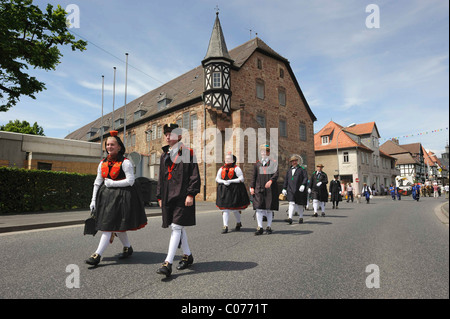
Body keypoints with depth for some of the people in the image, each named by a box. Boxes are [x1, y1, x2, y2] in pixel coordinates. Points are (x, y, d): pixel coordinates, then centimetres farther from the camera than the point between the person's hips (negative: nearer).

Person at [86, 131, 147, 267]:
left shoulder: (125, 162, -9)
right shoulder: (103, 163, 10)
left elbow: (130, 181, -15)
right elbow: (97, 182, 12)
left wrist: (111, 183, -14)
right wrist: (93, 200, 8)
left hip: (120, 196, -7)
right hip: (106, 195, 7)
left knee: (109, 225, -9)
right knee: (117, 226, 15)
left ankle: (97, 255, -4)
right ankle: (128, 248, 31)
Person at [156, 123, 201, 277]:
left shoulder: (187, 152, -3)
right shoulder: (164, 155, 15)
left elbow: (194, 175, -7)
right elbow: (161, 177, 19)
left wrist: (191, 194, -14)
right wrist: (159, 196, 16)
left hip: (182, 196, -7)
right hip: (168, 196, 7)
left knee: (176, 227, -8)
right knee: (178, 228, 12)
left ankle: (168, 263, -5)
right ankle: (187, 256, 28)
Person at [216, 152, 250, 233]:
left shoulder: (236, 168, -3)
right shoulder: (221, 169, 10)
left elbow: (241, 179, -8)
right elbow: (217, 179, 10)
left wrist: (230, 181, -17)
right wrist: (223, 182, -11)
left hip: (235, 190, -3)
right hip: (224, 191, 3)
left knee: (235, 208, 8)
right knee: (225, 208, -2)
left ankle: (238, 223, 33)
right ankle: (225, 226, 3)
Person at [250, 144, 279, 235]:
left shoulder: (273, 162, 5)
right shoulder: (257, 164, 13)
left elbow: (276, 174, -6)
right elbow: (254, 176, 13)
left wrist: (270, 181, -24)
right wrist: (252, 187, 4)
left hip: (270, 189, -2)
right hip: (259, 189, 2)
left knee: (269, 209, 4)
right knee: (259, 208, -3)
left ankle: (269, 227, 17)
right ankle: (260, 228, 3)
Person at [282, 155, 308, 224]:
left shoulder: (302, 169, 4)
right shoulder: (289, 170, 15)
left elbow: (305, 178, -5)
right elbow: (286, 180, 17)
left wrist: (303, 185, -20)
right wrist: (284, 188, 12)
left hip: (299, 190, -2)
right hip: (291, 190, 2)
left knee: (300, 204, 9)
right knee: (291, 203, -12)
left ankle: (301, 218, 25)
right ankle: (290, 218, -18)